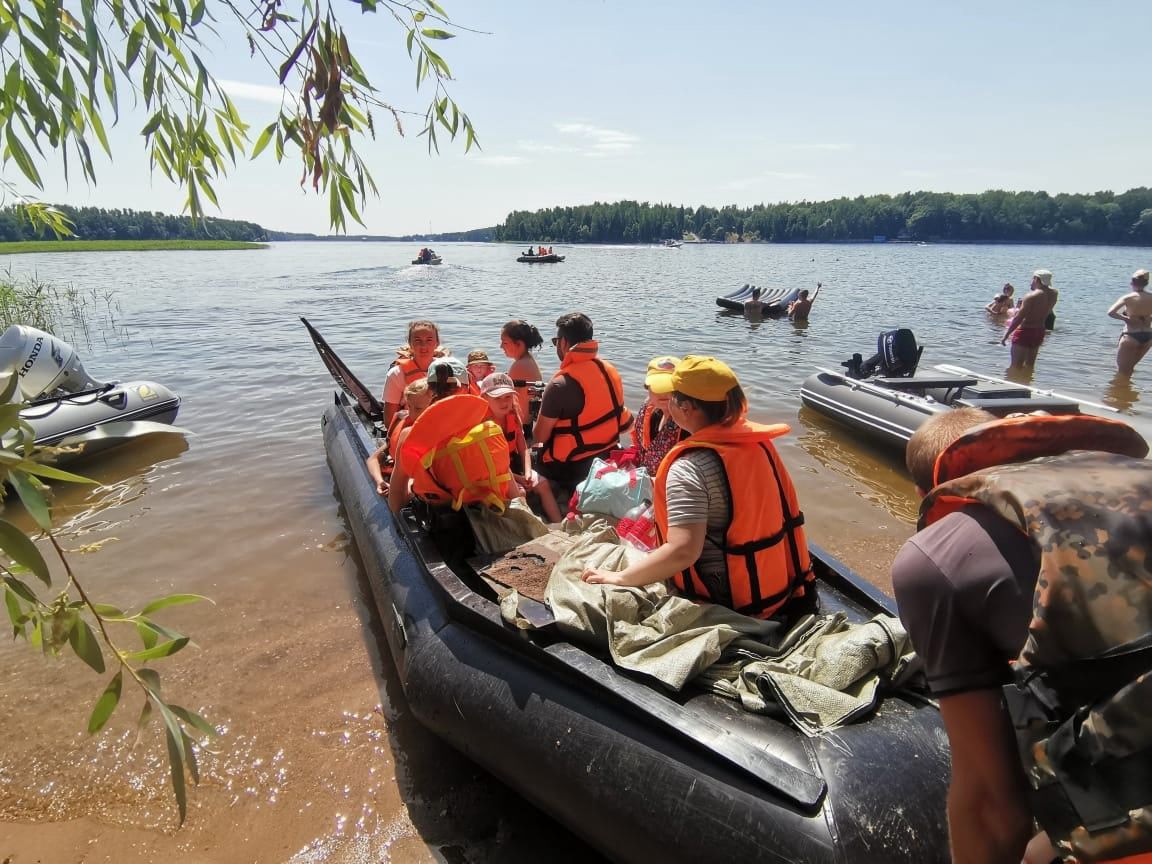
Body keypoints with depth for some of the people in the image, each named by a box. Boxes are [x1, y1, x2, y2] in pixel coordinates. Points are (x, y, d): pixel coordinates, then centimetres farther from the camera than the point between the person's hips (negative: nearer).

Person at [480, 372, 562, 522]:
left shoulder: (513, 416, 0)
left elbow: (523, 449, 1)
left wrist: (527, 473, -16)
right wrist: (517, 478, -22)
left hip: (514, 465, 6)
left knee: (543, 484, -6)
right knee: (518, 491, -27)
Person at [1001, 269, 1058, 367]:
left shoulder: (1031, 296, -17)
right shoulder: (1053, 294, 3)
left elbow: (1018, 318, -20)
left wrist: (1005, 336, -17)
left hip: (1025, 332, -8)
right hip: (1039, 332, 8)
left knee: (1016, 366, -4)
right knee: (1029, 365, 18)